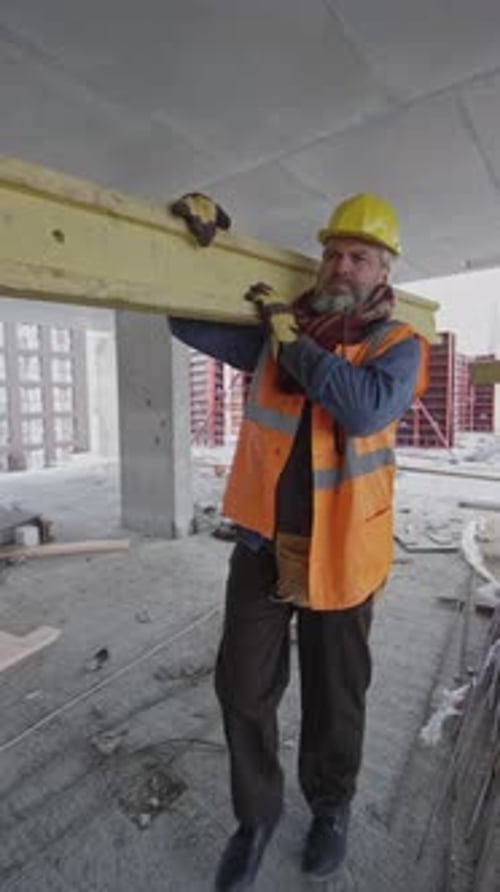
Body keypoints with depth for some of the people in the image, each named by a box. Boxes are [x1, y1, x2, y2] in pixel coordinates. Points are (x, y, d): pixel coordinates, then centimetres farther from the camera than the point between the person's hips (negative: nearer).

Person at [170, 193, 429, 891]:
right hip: (264, 541, 3)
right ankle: (257, 814, 42)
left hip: (340, 551, -2)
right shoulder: (276, 329, 5)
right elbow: (192, 325, 7)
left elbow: (366, 409, -24)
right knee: (243, 686, 13)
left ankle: (331, 807, 49)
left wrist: (295, 341, -17)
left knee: (334, 695, 18)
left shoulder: (399, 345, -4)